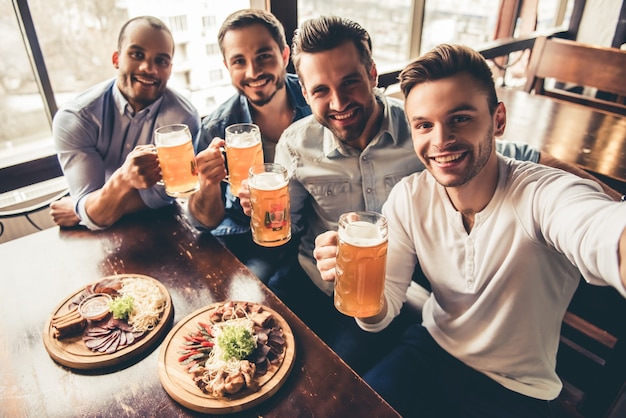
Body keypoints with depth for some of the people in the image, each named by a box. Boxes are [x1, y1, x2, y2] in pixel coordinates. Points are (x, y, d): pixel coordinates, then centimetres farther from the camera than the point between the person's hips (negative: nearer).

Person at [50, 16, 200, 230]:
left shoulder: (182, 117, -16)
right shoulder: (73, 119, -12)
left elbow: (158, 197, -10)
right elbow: (94, 218, -19)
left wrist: (78, 210, -7)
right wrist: (123, 180, -37)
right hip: (94, 237, 1)